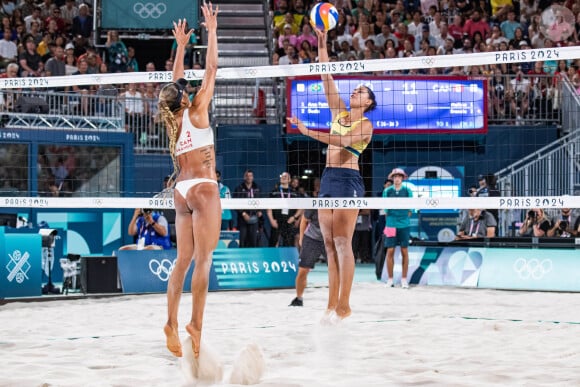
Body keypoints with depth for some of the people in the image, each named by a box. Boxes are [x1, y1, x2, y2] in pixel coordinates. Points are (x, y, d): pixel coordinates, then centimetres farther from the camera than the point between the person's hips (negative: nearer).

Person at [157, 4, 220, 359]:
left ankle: (172, 323, 2)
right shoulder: (196, 113, -6)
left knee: (183, 260, 7)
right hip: (203, 188, -7)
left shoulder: (172, 118, 8)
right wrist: (212, 31, 1)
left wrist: (181, 46, 28)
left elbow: (175, 84, 22)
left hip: (182, 191, 7)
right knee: (203, 259, -9)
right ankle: (195, 325, -15)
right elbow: (211, 70, -5)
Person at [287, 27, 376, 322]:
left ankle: (344, 306, -11)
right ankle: (332, 305, 3)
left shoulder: (365, 125, -3)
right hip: (328, 177, 7)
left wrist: (308, 132, -27)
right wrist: (322, 46, 5)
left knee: (342, 243, -12)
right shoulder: (338, 113, 17)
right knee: (329, 244, 3)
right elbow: (327, 79, 12)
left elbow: (344, 141, -21)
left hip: (349, 179, -7)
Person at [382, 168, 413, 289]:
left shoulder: (407, 191, 4)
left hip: (404, 224, 0)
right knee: (390, 251, -2)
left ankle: (404, 279, 8)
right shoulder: (387, 191, 5)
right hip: (391, 224, 0)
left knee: (404, 251, 2)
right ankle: (390, 279, 6)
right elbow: (385, 208, 9)